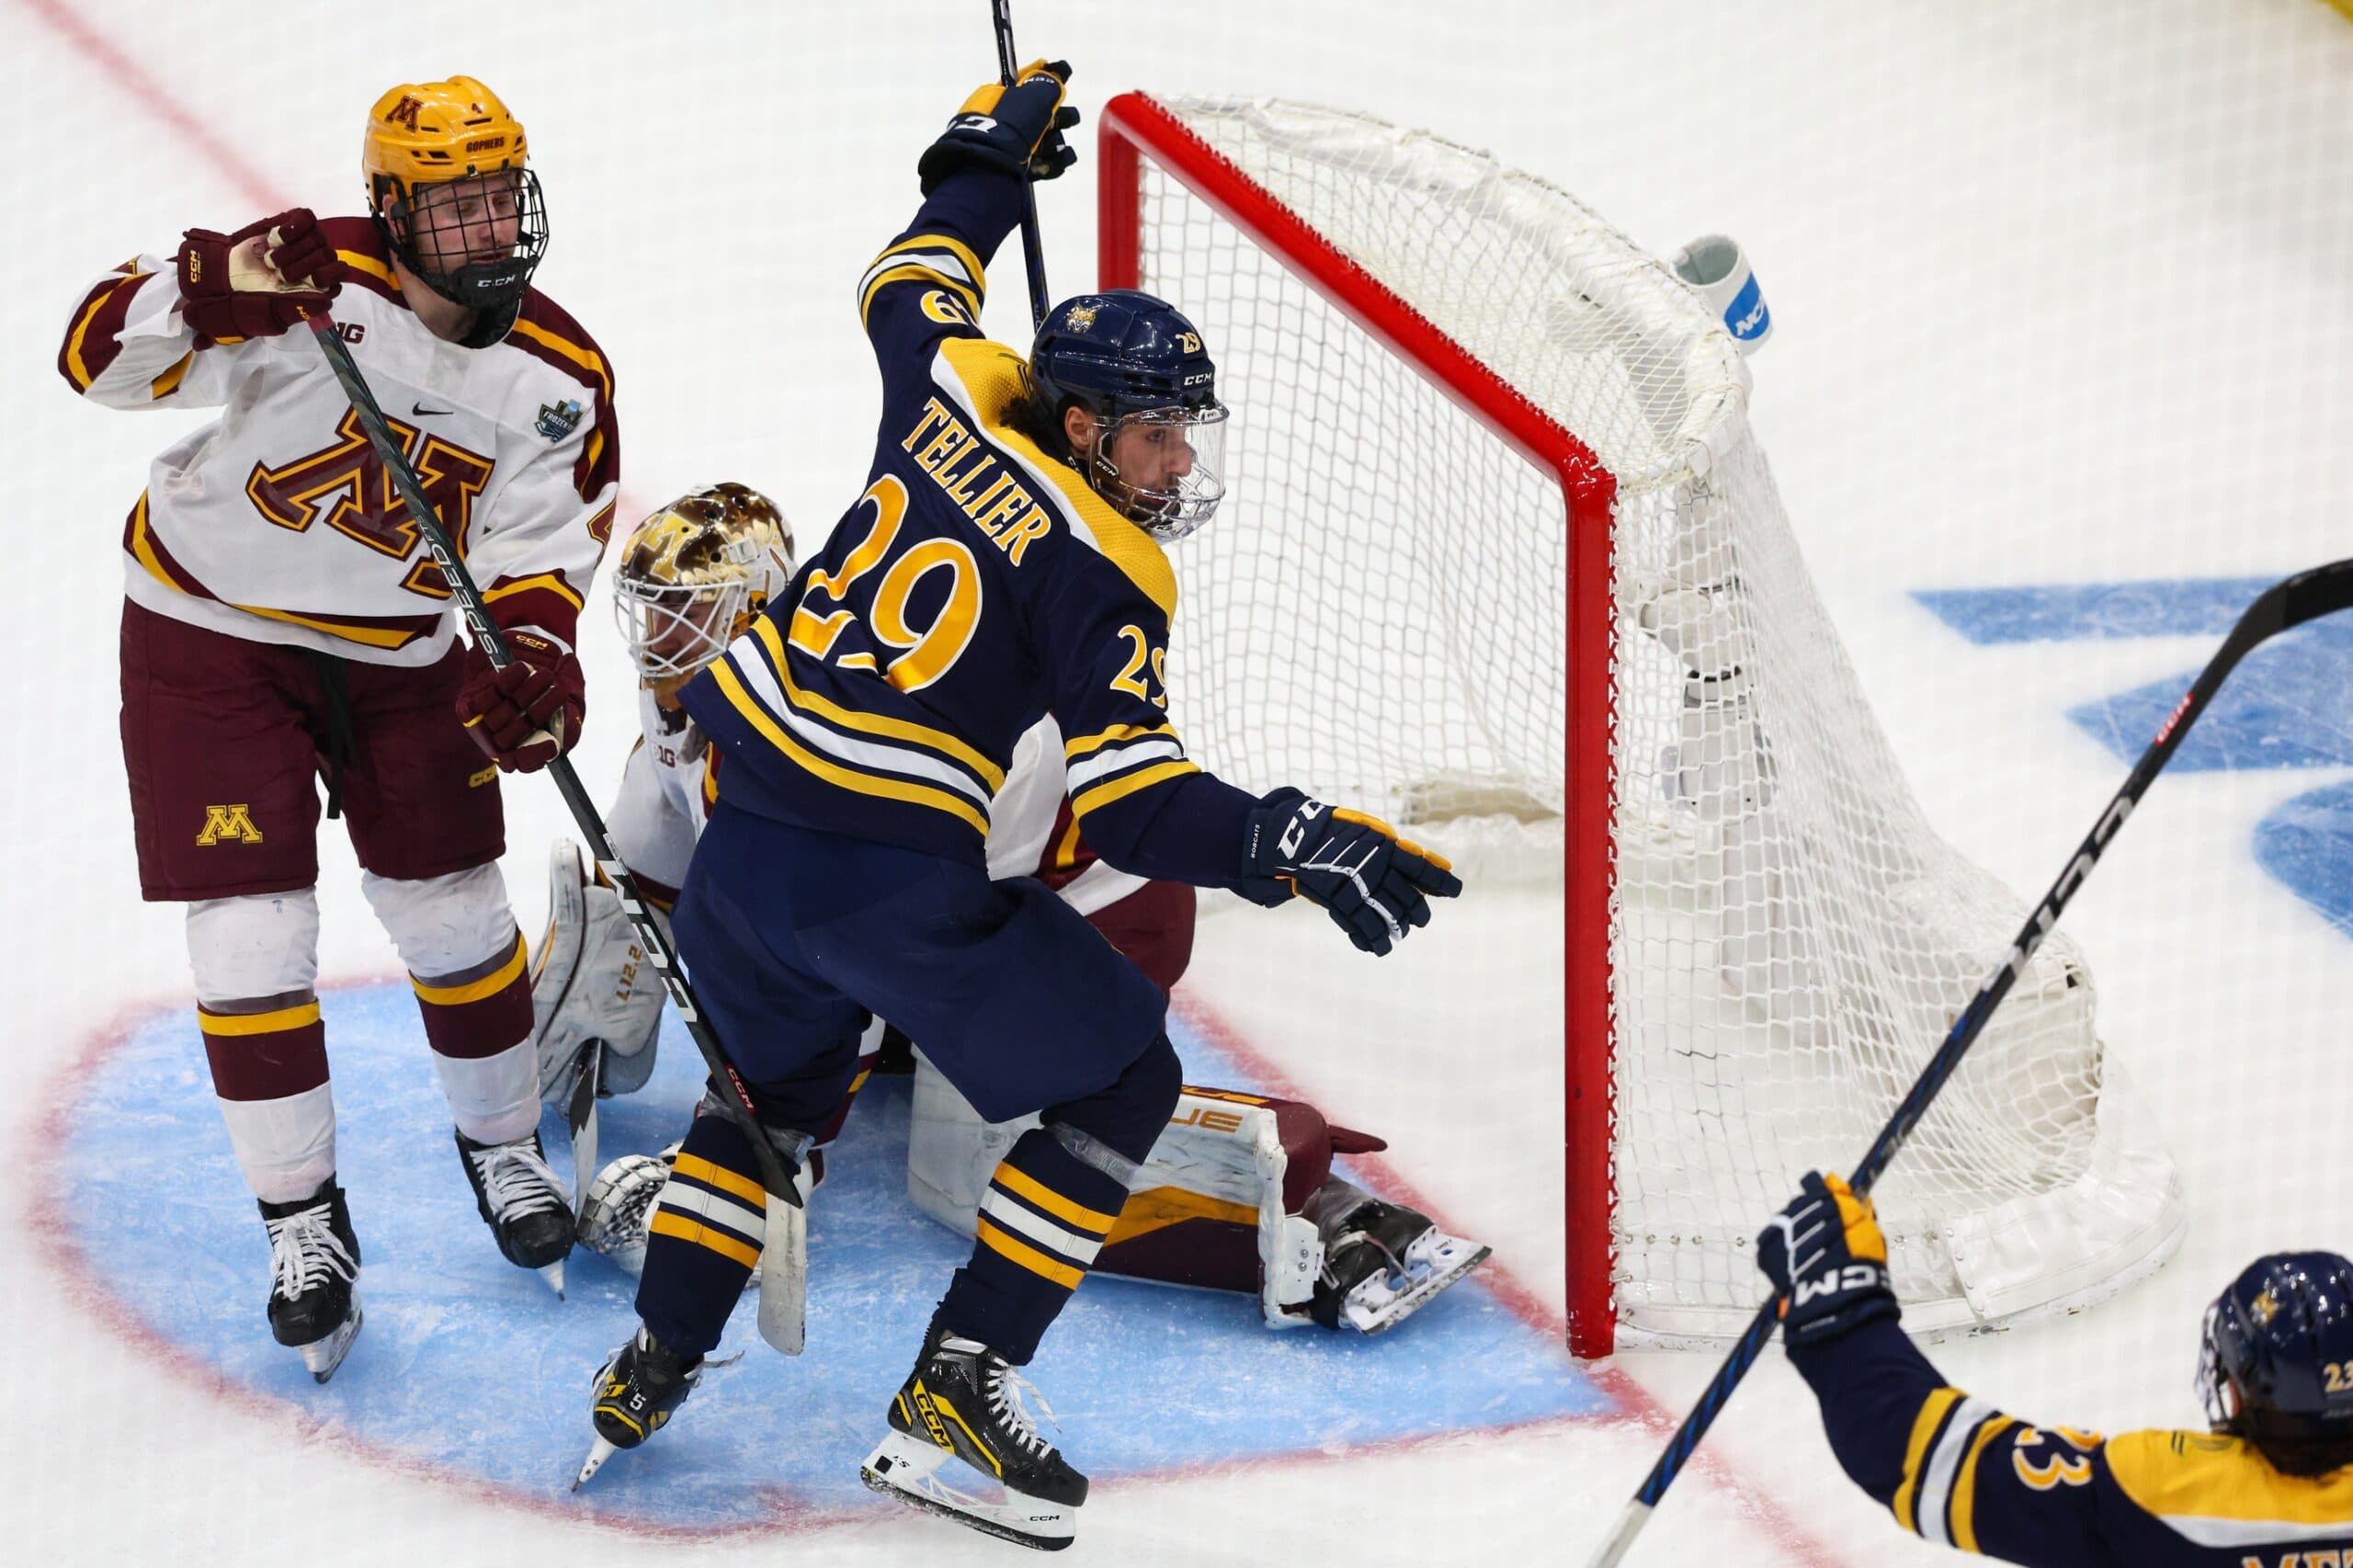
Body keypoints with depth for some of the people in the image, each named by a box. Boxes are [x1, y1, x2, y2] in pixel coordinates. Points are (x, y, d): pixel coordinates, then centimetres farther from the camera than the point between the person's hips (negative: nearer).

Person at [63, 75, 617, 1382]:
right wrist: (220, 290, -46)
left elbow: (540, 562, -7)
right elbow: (99, 355, -28)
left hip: (402, 650, 3)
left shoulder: (561, 379, -12)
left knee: (455, 913, 9)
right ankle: (303, 1218, 9)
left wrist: (530, 667, -27)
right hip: (213, 631, -3)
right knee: (252, 930, -5)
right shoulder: (312, 282, -24)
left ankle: (504, 1148, 32)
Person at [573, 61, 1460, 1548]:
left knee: (782, 1076, 32)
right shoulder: (1102, 574, -9)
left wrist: (988, 157, 44)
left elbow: (912, 283, 30)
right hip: (898, 879, -7)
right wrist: (1286, 843, -23)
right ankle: (955, 1396, 3)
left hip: (745, 824, 7)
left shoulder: (951, 395, 8)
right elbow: (1124, 798, -18)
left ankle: (657, 1361, 30)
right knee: (1120, 1082, 8)